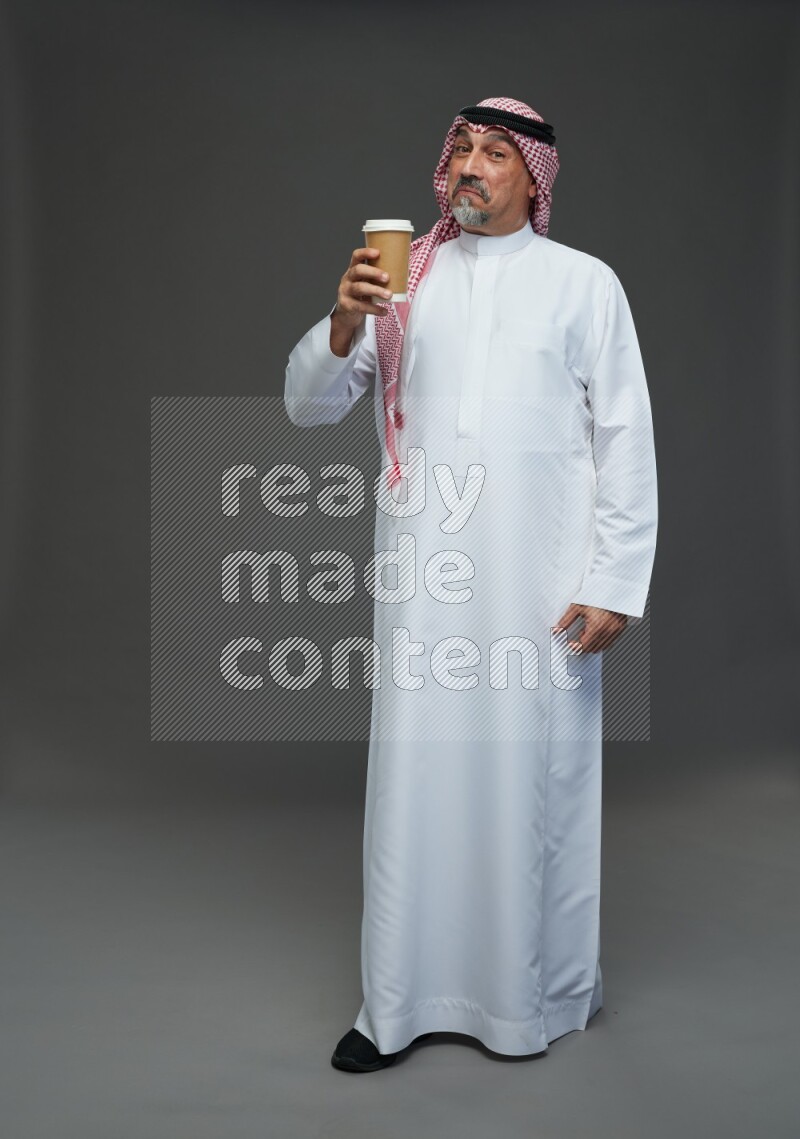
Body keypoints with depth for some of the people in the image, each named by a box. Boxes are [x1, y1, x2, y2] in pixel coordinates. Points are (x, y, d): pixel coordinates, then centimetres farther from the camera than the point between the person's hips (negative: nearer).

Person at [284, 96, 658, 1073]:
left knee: (538, 774, 6)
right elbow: (308, 406, 7)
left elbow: (627, 441, 1)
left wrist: (614, 585, -5)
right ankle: (398, 1002, 20)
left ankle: (544, 991, 26)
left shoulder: (584, 282, 5)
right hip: (424, 576, 2)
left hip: (543, 581, -2)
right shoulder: (404, 277, 11)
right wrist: (343, 324, -12)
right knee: (415, 773, 5)